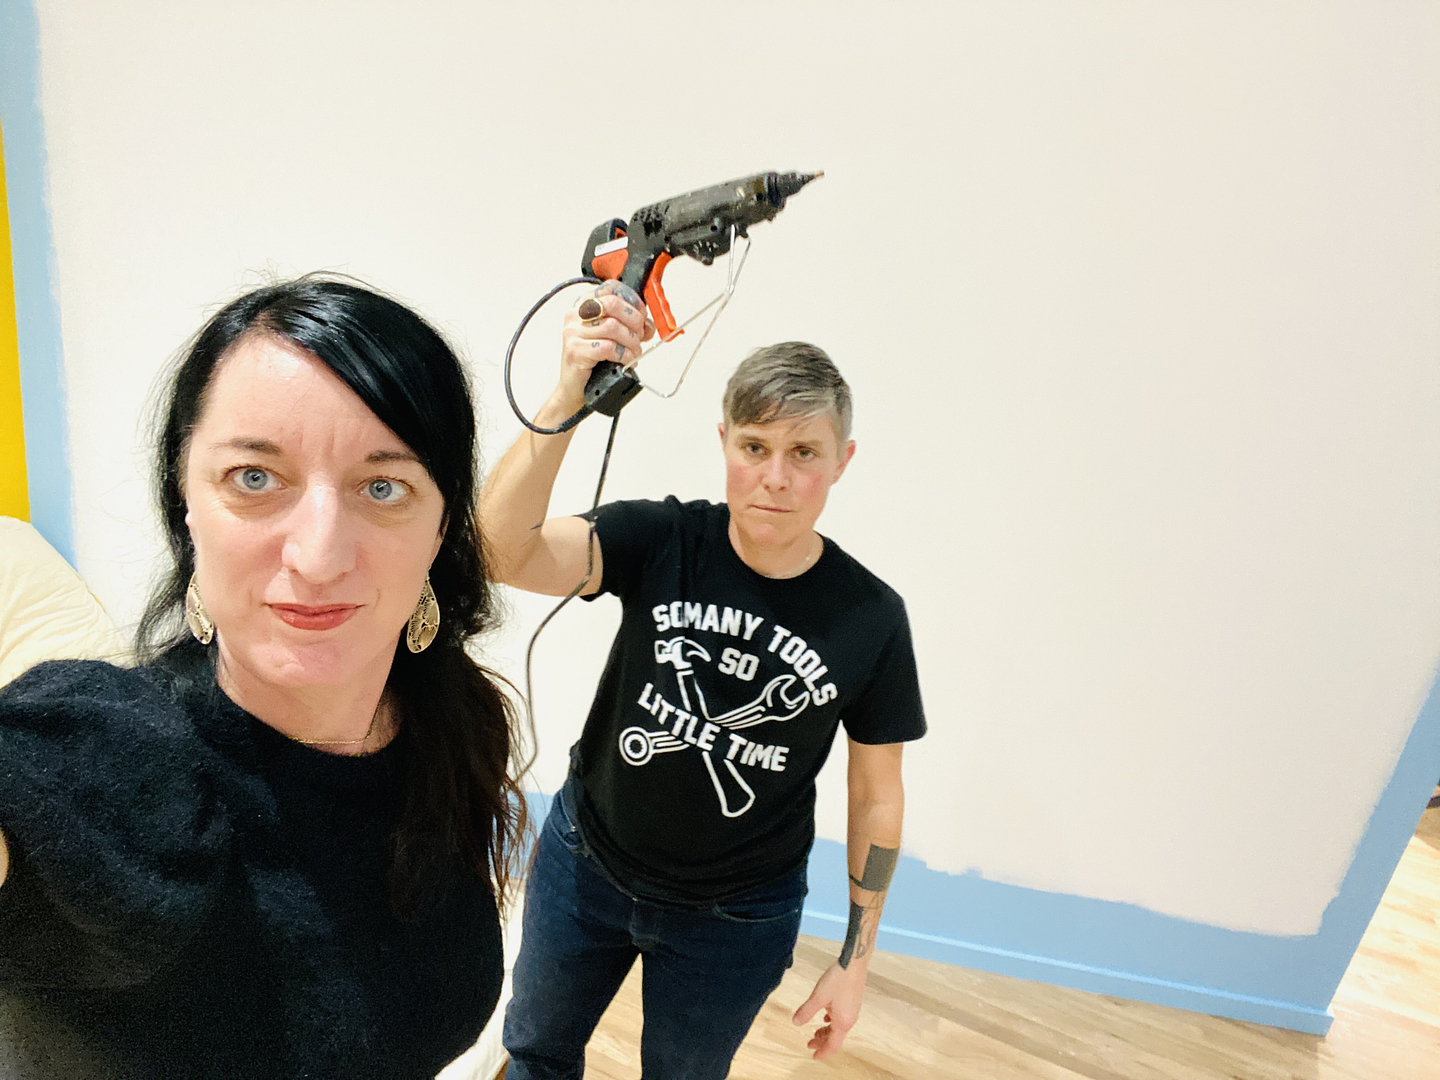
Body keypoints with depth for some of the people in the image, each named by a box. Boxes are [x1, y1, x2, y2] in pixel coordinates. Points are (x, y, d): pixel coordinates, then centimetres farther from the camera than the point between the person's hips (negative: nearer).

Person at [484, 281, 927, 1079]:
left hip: (735, 920, -1)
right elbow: (502, 551, -33)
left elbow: (876, 795, -7)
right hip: (585, 862, 2)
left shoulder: (870, 617, -17)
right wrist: (568, 400, -47)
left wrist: (855, 959, -1)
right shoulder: (661, 542, -18)